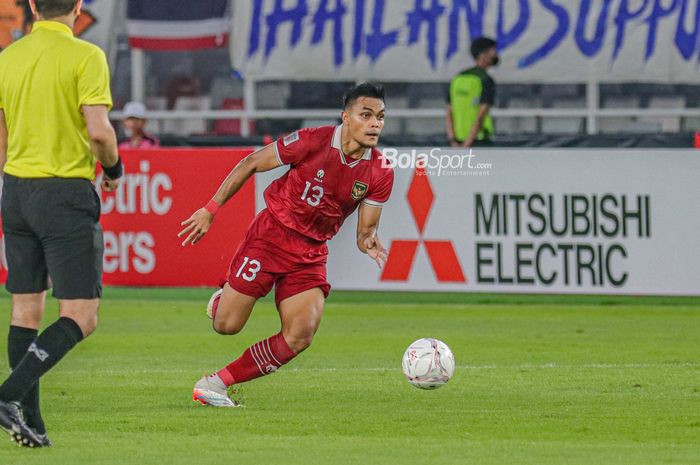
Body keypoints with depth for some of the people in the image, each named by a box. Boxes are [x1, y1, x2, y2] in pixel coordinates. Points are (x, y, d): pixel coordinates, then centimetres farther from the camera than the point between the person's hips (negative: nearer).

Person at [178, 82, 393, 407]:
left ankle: (216, 383, -3)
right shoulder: (313, 142, -17)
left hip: (311, 253, 3)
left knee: (300, 337, -14)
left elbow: (366, 230, 0)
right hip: (271, 233, -3)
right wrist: (210, 210, -4)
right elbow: (251, 164, -6)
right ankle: (221, 299, 36)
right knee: (227, 325, -3)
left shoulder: (380, 174, -7)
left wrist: (369, 243, -26)